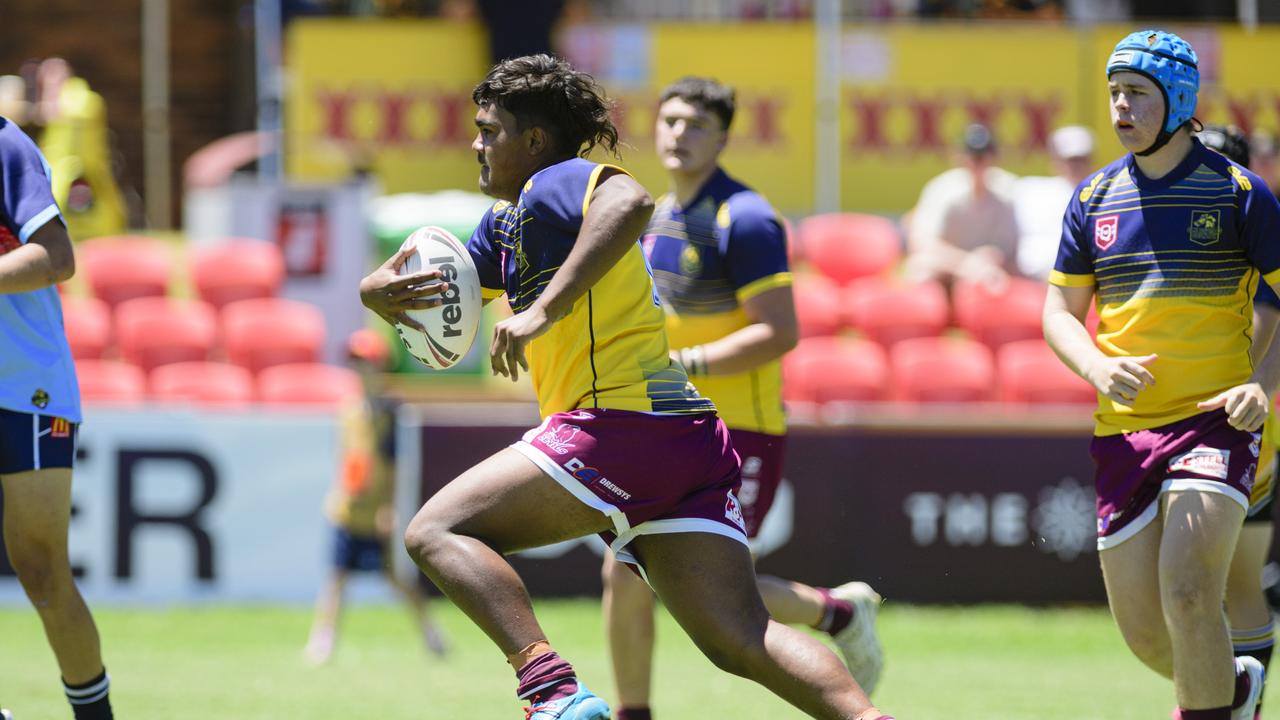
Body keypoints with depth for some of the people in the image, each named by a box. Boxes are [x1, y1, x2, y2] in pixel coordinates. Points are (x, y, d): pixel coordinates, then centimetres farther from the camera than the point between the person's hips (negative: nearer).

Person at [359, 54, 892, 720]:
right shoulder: (506, 221, 27)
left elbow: (629, 202, -25)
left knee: (438, 532, -7)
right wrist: (381, 290, 9)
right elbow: (437, 289, 33)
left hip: (621, 422, -9)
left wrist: (545, 308, -29)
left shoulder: (555, 185, -3)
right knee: (738, 639, -3)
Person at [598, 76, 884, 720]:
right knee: (624, 572, 1)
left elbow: (779, 332, -21)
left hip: (738, 431, -8)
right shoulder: (659, 217, 12)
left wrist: (687, 365, -25)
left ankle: (839, 610, 11)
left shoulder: (744, 220, -15)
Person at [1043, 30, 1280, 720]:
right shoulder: (1094, 198, 8)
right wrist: (1098, 367, -10)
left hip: (1216, 421, -4)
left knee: (1187, 592, -23)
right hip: (1124, 429, 4)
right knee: (1142, 630, 6)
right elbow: (1060, 312, 12)